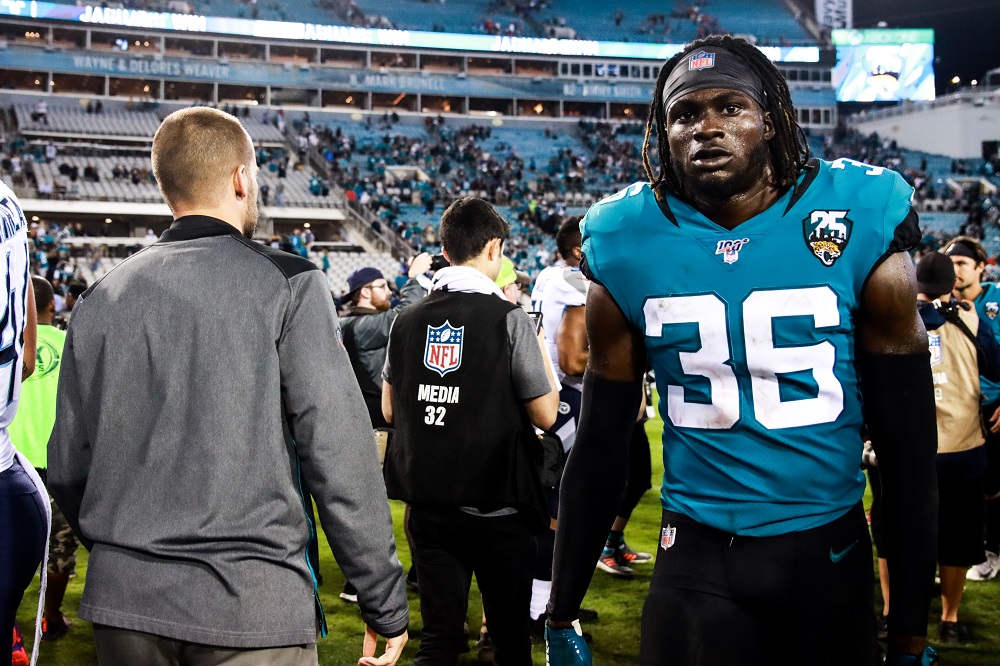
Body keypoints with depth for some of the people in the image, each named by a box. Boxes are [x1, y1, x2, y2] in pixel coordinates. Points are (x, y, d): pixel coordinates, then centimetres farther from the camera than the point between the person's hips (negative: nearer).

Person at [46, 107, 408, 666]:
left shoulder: (101, 299, 6)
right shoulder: (288, 286, -7)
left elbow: (69, 468, 10)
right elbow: (341, 457, -12)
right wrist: (386, 604, -6)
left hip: (123, 598, 5)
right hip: (251, 606, -5)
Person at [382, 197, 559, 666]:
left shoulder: (408, 320, 2)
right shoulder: (508, 319, -11)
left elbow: (390, 409, 10)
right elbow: (545, 415, -9)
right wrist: (542, 354, 7)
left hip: (428, 500, 4)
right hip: (498, 504, -3)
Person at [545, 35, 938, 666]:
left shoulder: (859, 226, -8)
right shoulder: (630, 247, -4)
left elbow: (907, 445, -2)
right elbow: (601, 448, 4)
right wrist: (563, 614, 7)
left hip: (829, 553, 0)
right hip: (697, 560, 0)